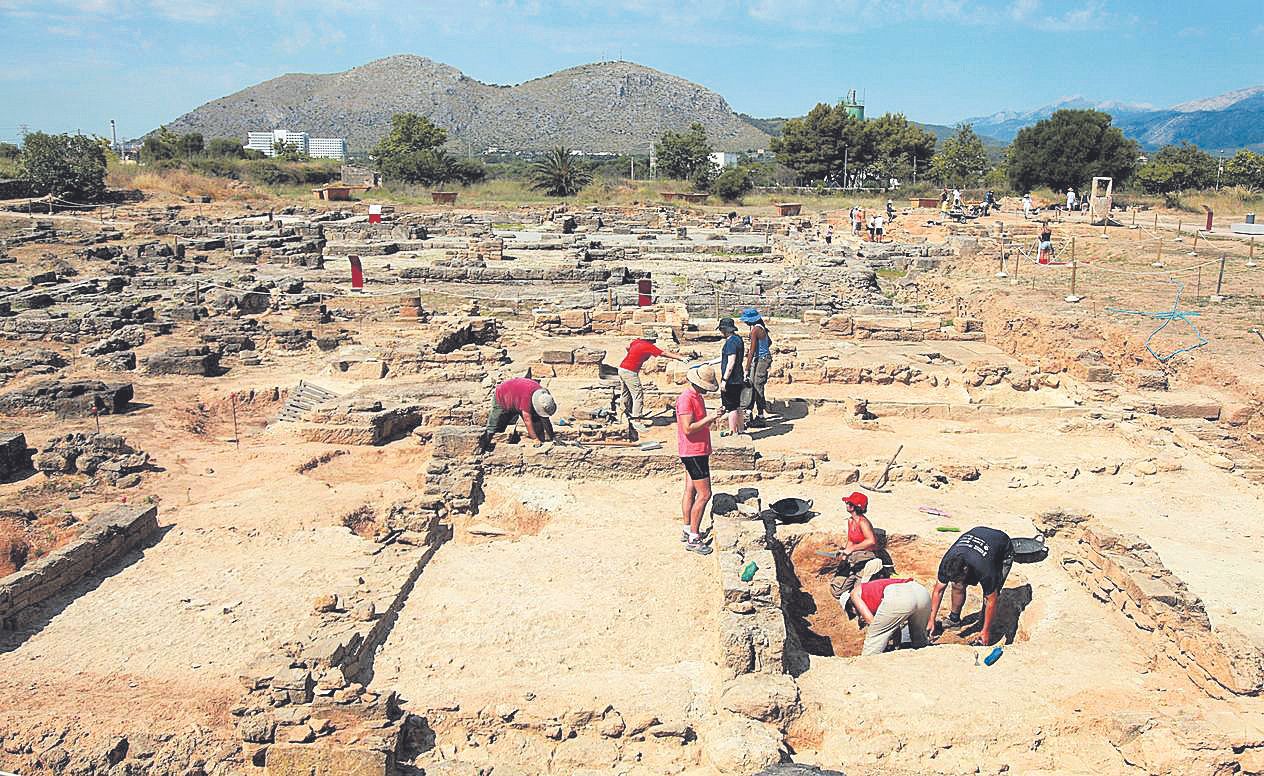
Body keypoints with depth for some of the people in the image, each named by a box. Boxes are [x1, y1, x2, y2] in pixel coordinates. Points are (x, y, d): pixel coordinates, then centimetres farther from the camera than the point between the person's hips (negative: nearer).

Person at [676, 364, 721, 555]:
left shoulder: (697, 396, 12)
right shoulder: (686, 399, -20)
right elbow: (688, 428, -26)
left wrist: (710, 419, 9)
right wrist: (708, 419, -23)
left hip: (698, 451, 10)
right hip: (694, 452, -10)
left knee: (691, 491, 16)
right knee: (704, 494, -8)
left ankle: (687, 530, 26)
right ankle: (693, 539, -3)